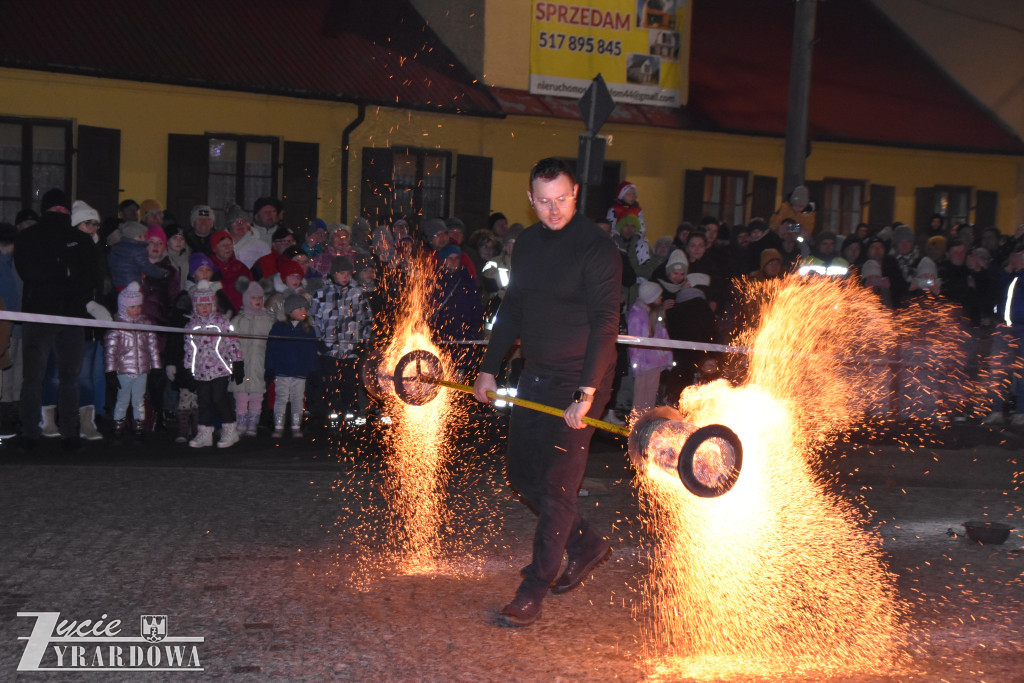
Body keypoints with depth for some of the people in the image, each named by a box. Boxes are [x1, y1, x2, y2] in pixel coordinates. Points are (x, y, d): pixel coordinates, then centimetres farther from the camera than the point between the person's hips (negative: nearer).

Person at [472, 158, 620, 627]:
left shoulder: (596, 248, -14)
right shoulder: (527, 243, 9)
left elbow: (605, 324, -19)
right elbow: (512, 309, 18)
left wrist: (587, 392, -26)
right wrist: (489, 368, 16)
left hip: (579, 381, -8)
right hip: (536, 376, 8)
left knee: (557, 483, -6)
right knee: (523, 474, 13)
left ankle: (533, 591, 2)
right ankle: (586, 545, 30)